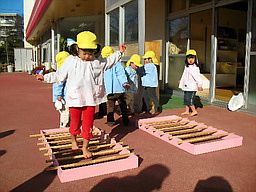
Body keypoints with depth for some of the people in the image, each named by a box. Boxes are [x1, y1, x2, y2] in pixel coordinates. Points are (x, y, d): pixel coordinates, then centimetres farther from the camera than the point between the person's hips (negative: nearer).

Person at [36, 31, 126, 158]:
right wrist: (46, 77, 4)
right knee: (75, 121, 16)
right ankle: (73, 140, 44)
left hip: (90, 100, 1)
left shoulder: (97, 62, 5)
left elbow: (109, 61, 22)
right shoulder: (70, 62, -1)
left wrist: (119, 52, 20)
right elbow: (59, 75, 7)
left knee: (88, 124, 5)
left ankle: (85, 147, 22)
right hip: (75, 99, -1)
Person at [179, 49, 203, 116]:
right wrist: (181, 81, 35)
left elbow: (197, 77, -20)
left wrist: (199, 85, -24)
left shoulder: (195, 68, -15)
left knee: (189, 99, -9)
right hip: (186, 86, 9)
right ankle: (186, 111, 25)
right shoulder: (187, 67, 12)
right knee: (186, 99, 14)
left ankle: (194, 111, 5)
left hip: (192, 87, -9)